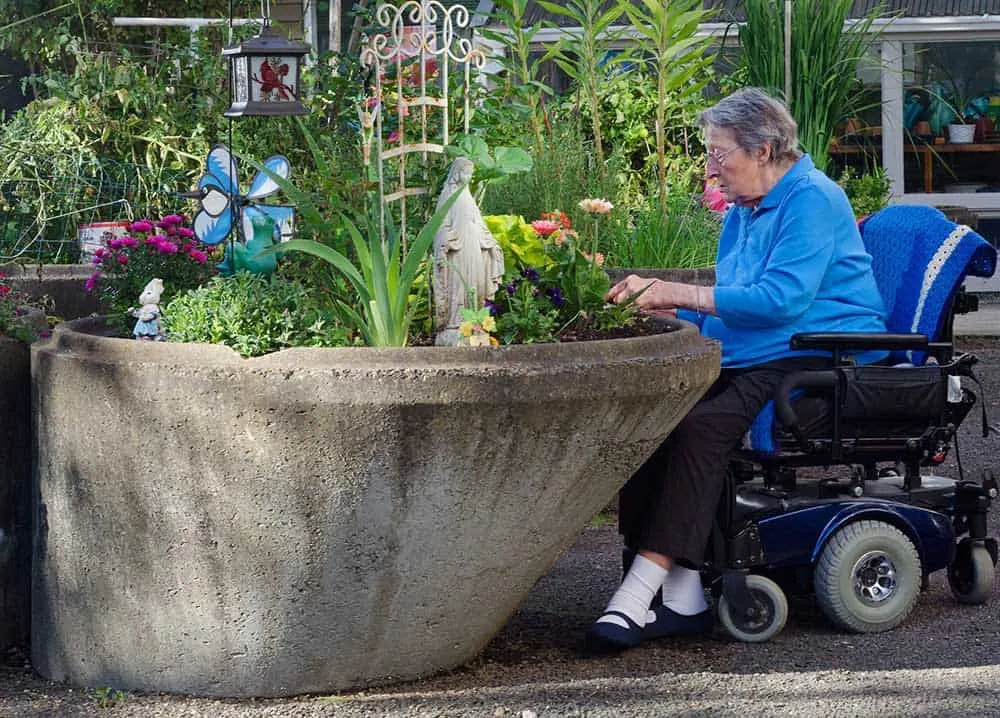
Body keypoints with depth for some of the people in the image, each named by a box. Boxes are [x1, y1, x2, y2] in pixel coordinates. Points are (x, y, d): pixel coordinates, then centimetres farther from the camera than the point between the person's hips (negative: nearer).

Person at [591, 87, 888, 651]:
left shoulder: (814, 200, -9)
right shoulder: (743, 212, 21)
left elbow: (781, 299, -21)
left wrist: (681, 294, -18)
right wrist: (659, 305, 9)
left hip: (820, 364, -9)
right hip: (751, 362, 9)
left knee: (703, 426, -31)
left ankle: (641, 590, -34)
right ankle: (684, 595, -22)